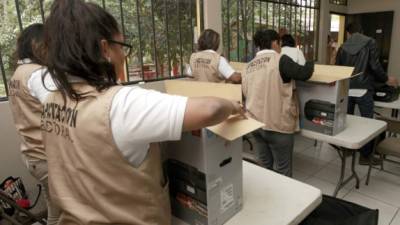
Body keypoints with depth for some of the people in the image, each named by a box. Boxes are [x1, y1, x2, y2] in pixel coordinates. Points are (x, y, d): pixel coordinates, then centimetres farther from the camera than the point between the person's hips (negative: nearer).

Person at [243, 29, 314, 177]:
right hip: (278, 125, -6)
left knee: (264, 167, 18)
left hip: (255, 123, 7)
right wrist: (310, 64, 7)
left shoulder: (249, 66, 10)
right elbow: (304, 74, -15)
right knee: (283, 170, 8)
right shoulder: (280, 60, -10)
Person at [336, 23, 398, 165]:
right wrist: (386, 79, 7)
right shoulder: (370, 43, -2)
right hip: (363, 90, -3)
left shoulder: (343, 47, 7)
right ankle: (365, 155, 11)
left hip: (346, 90, 4)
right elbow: (375, 66, -9)